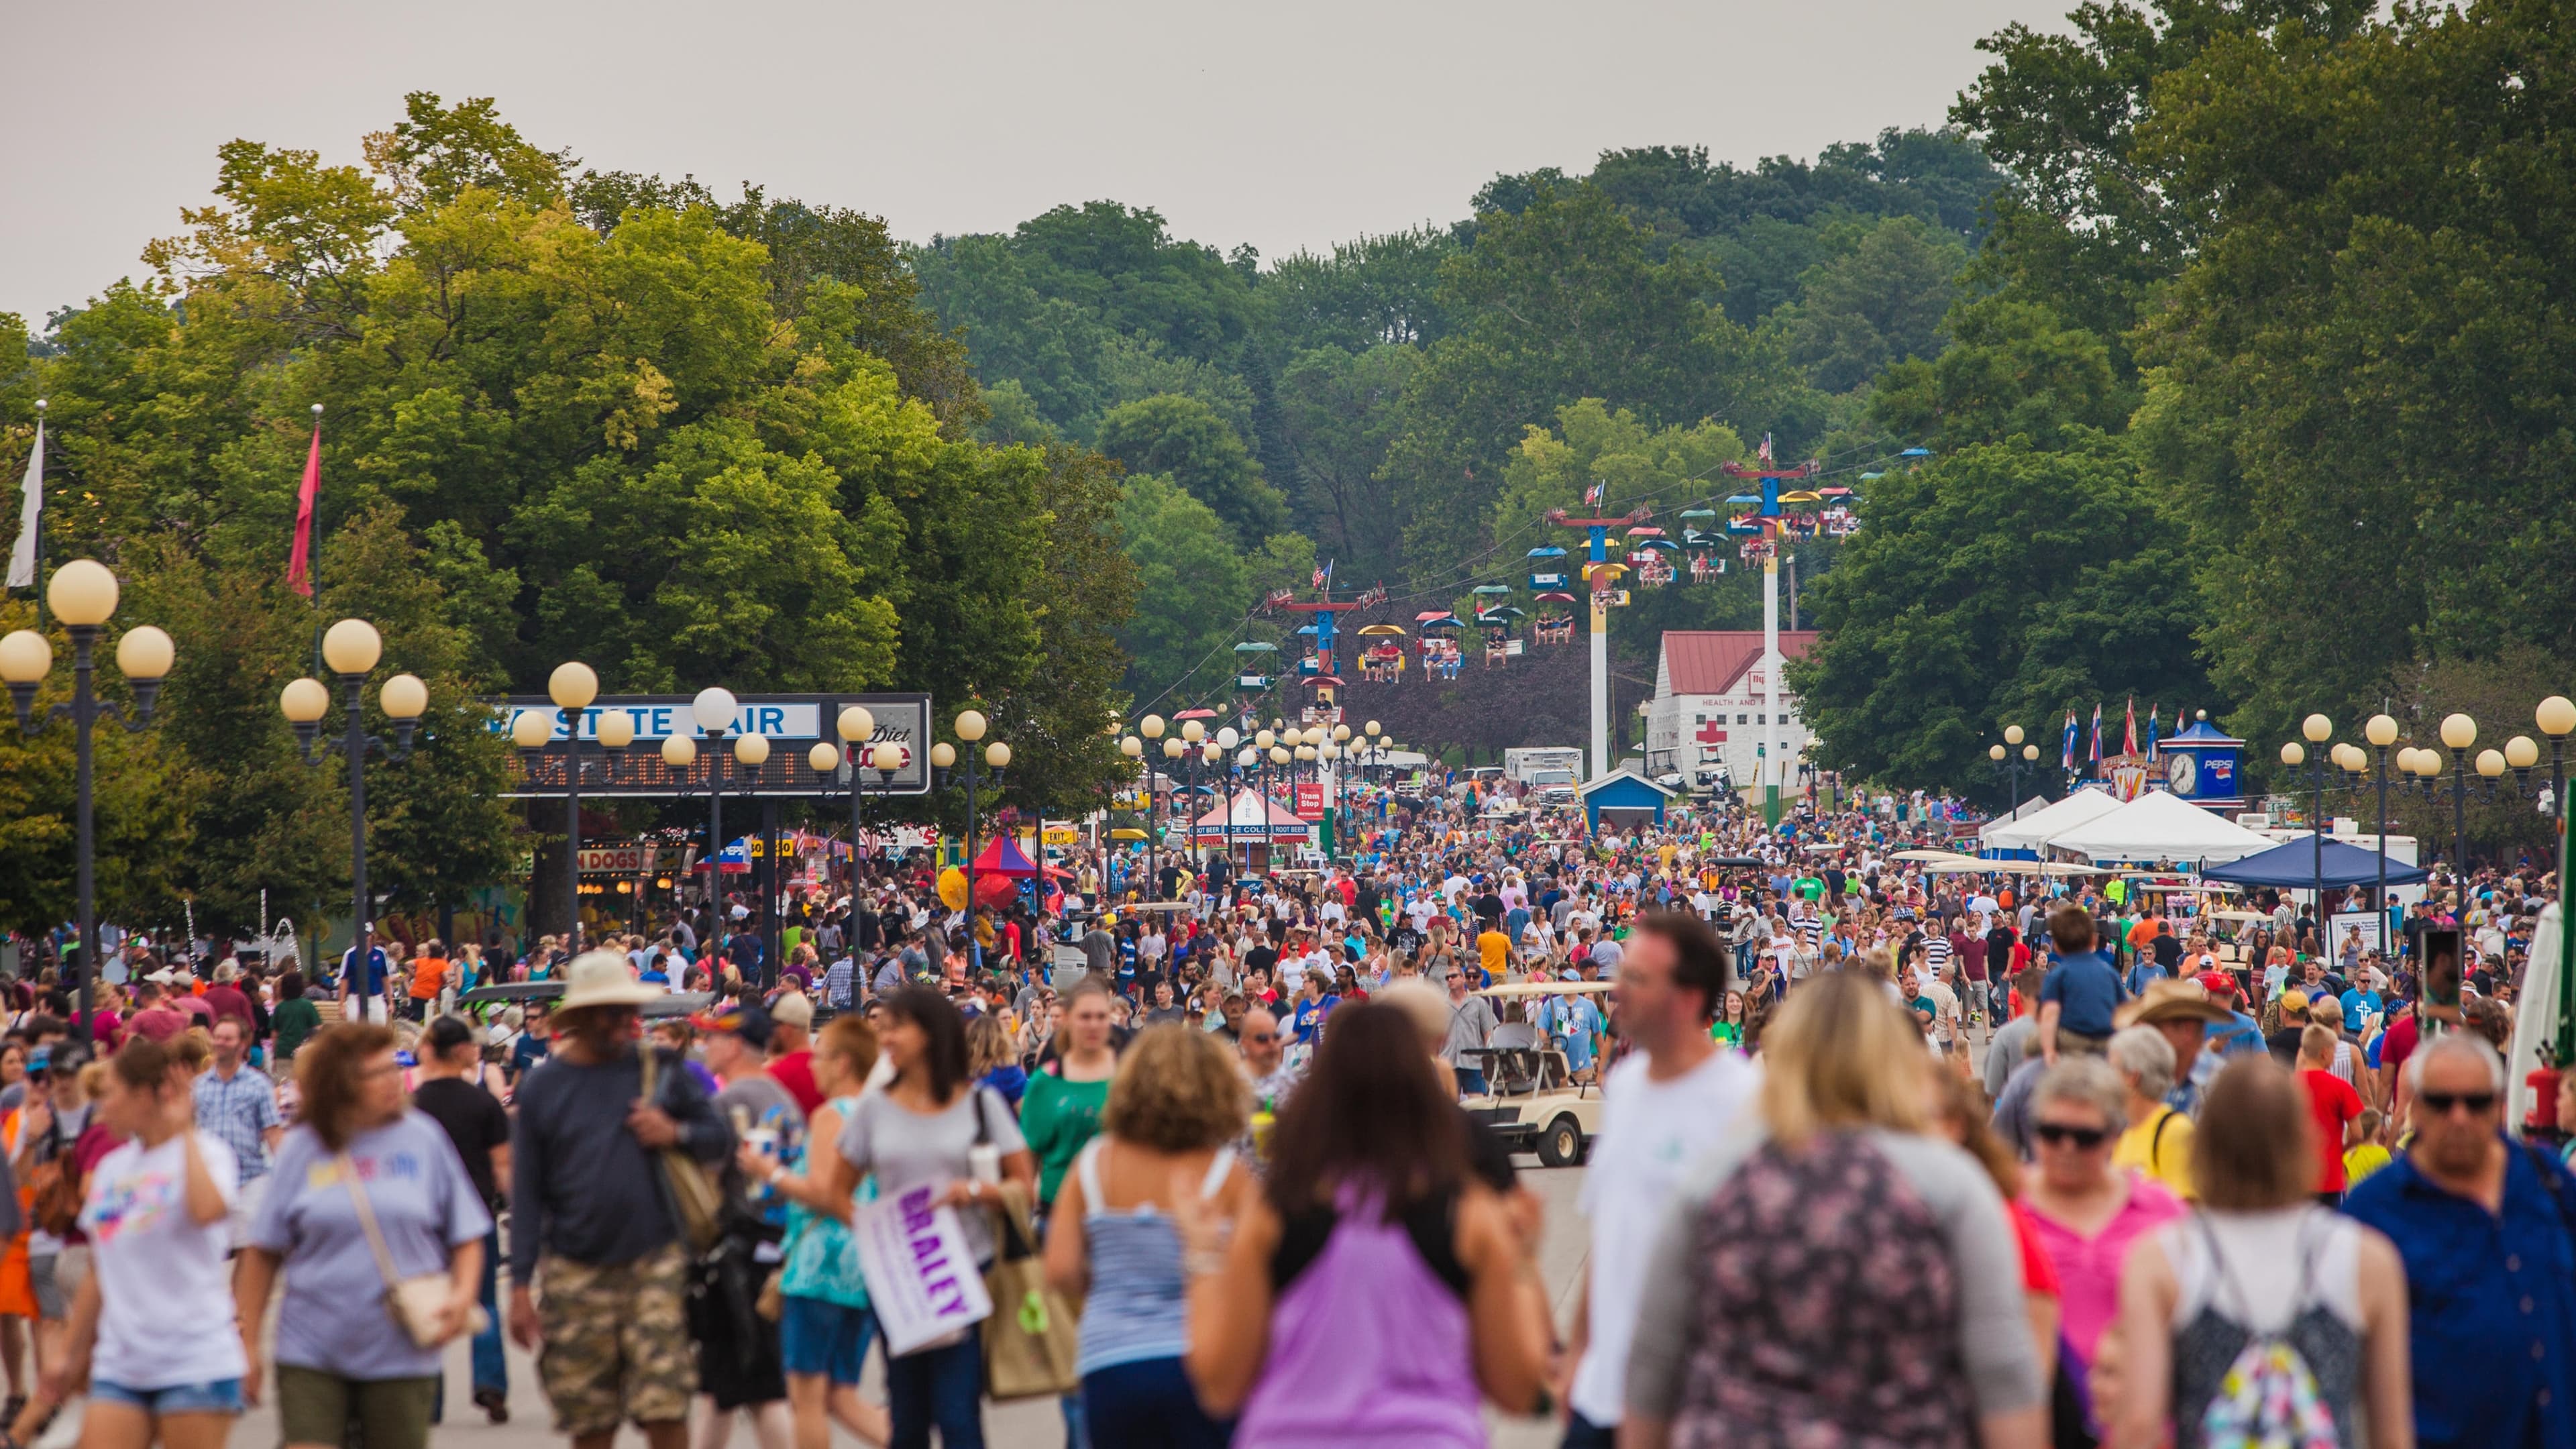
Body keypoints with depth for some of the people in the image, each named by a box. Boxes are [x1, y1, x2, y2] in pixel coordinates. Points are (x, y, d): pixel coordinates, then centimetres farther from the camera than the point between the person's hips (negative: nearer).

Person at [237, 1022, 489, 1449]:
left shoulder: (423, 1138, 2)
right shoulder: (301, 1149, 0)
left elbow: (466, 1236, 8)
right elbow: (264, 1251, 5)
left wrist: (462, 1295, -10)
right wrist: (249, 1343, 3)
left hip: (400, 1355, 1)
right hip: (311, 1356, -1)